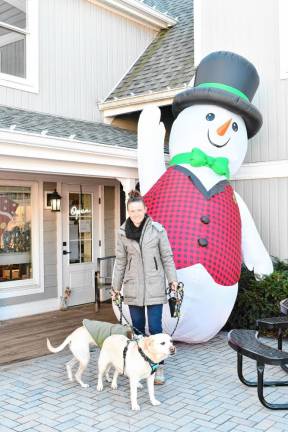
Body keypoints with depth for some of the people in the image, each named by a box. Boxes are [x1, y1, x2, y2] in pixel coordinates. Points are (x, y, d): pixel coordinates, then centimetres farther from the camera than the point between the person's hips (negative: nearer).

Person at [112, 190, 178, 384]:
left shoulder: (158, 230, -5)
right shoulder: (123, 233, 2)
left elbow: (167, 257, 0)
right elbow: (120, 261, 8)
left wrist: (173, 279, -6)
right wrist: (116, 287, 9)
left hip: (154, 286, -2)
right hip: (133, 287, 2)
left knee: (155, 328, -2)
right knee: (137, 327, 11)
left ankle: (159, 366, 11)